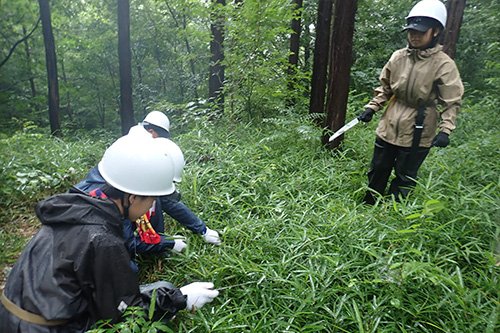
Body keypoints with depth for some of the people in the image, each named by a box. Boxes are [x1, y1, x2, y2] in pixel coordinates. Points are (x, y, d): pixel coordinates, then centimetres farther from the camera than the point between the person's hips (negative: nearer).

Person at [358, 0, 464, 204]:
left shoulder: (444, 65, -12)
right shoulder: (398, 57, 0)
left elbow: (452, 102, -10)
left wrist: (445, 130, -20)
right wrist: (371, 108, 3)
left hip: (418, 133, -4)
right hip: (389, 126, 4)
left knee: (405, 177, 9)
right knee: (378, 170, 15)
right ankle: (368, 206, 33)